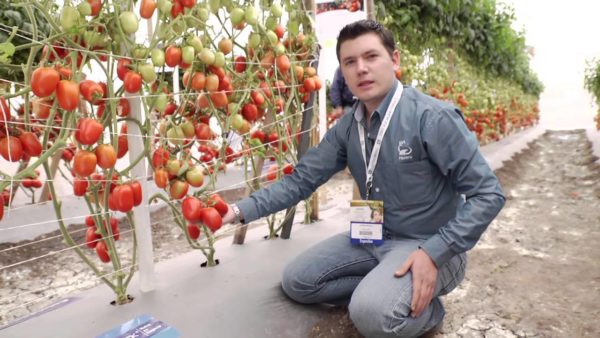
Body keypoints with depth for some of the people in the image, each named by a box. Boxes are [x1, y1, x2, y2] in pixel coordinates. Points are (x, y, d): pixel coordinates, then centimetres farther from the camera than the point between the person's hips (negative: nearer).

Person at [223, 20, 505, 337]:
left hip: (429, 246, -6)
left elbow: (488, 193, -19)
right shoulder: (347, 127, -2)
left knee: (372, 312, -31)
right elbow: (301, 180, -1)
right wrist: (242, 210, -12)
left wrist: (434, 254, -25)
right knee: (295, 280, 2)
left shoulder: (432, 117, -21)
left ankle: (425, 307, 1)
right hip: (373, 239, 6)